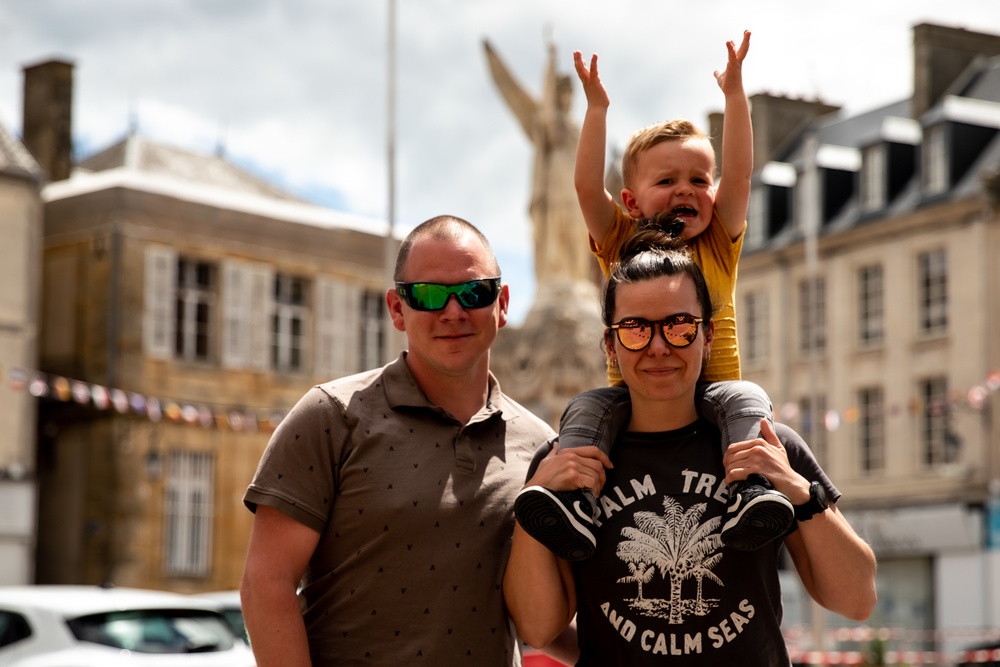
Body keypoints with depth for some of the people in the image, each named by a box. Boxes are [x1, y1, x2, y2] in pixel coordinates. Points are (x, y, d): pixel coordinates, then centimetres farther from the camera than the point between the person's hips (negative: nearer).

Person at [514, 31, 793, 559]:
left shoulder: (718, 247, 10)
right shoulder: (621, 244, 11)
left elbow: (739, 175, 1)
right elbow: (587, 187, -2)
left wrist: (734, 93, -2)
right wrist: (597, 107, -6)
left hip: (708, 387, 0)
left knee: (745, 399, -30)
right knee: (586, 407, -27)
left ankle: (748, 492, -44)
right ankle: (572, 501, -42)